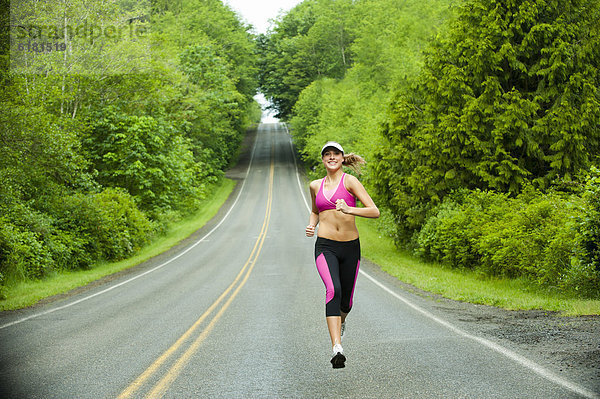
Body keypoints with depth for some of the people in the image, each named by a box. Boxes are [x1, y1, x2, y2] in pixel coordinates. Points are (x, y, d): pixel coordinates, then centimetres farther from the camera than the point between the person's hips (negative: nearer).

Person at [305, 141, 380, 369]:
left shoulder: (349, 181, -3)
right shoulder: (316, 186, 10)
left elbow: (375, 212, -12)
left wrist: (349, 210, -27)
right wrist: (311, 225, 9)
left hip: (350, 247, 0)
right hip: (325, 247, 1)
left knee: (345, 301, 12)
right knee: (333, 290, -26)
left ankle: (340, 321, 51)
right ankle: (337, 349, -35)